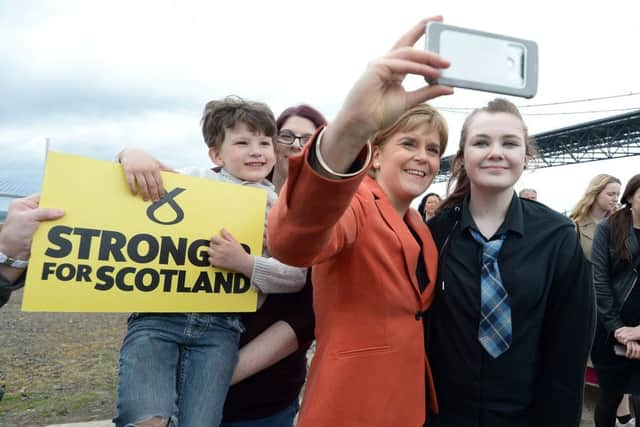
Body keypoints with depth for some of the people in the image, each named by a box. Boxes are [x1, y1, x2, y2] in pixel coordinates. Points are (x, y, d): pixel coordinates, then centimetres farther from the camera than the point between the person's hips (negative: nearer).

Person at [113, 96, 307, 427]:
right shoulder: (195, 179, 8)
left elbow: (296, 276, 1)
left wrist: (245, 263, -14)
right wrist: (131, 155, -13)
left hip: (220, 325, 1)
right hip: (158, 313, 0)